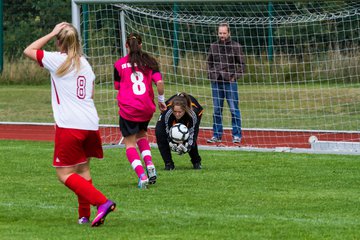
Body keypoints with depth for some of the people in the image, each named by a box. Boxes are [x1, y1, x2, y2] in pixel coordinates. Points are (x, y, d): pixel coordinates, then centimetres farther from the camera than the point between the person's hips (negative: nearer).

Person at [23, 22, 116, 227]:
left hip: (69, 125, -6)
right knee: (83, 169, 19)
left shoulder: (57, 60, -5)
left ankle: (101, 202, -19)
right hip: (90, 123, 6)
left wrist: (52, 33, 8)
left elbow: (29, 51, 7)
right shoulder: (85, 63, 13)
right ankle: (85, 215, 16)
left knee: (65, 174, -3)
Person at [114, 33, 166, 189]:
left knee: (130, 144, 5)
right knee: (141, 135, 28)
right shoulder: (149, 62, 4)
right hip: (147, 108, 3)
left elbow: (117, 87, 9)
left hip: (127, 108, -3)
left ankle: (142, 175, -13)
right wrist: (161, 100, 7)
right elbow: (159, 82, -6)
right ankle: (149, 165, 7)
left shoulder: (119, 64, 1)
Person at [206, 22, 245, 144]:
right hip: (216, 82, 4)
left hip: (230, 82, -3)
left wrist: (235, 76, -8)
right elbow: (209, 62, 19)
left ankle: (237, 135, 3)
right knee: (217, 110, 7)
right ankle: (216, 135, 13)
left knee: (234, 110, -2)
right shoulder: (213, 46, 9)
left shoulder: (235, 46, -1)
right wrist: (211, 74, 6)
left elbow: (241, 64, 1)